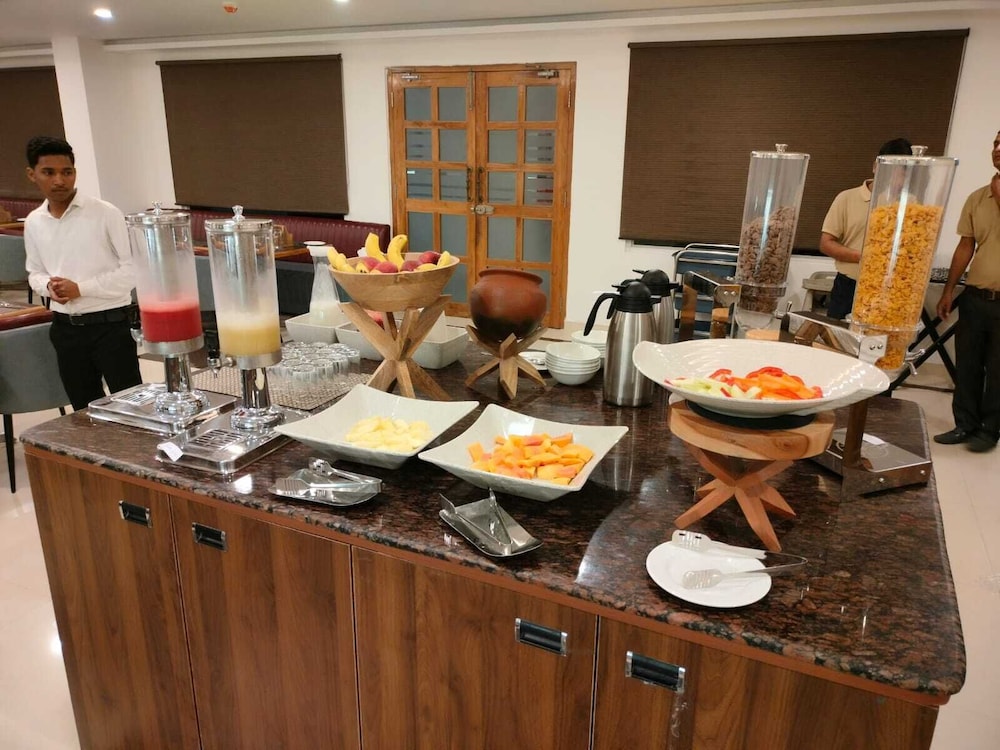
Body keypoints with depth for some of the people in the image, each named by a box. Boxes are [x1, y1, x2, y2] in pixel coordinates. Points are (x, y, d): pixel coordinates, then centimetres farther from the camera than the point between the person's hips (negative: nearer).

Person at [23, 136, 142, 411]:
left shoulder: (105, 213, -10)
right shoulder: (33, 223, 6)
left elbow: (133, 269, -11)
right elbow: (34, 273, 17)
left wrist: (81, 288, -16)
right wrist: (49, 286, -7)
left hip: (109, 324, -5)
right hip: (65, 328, 5)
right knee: (86, 410, 16)